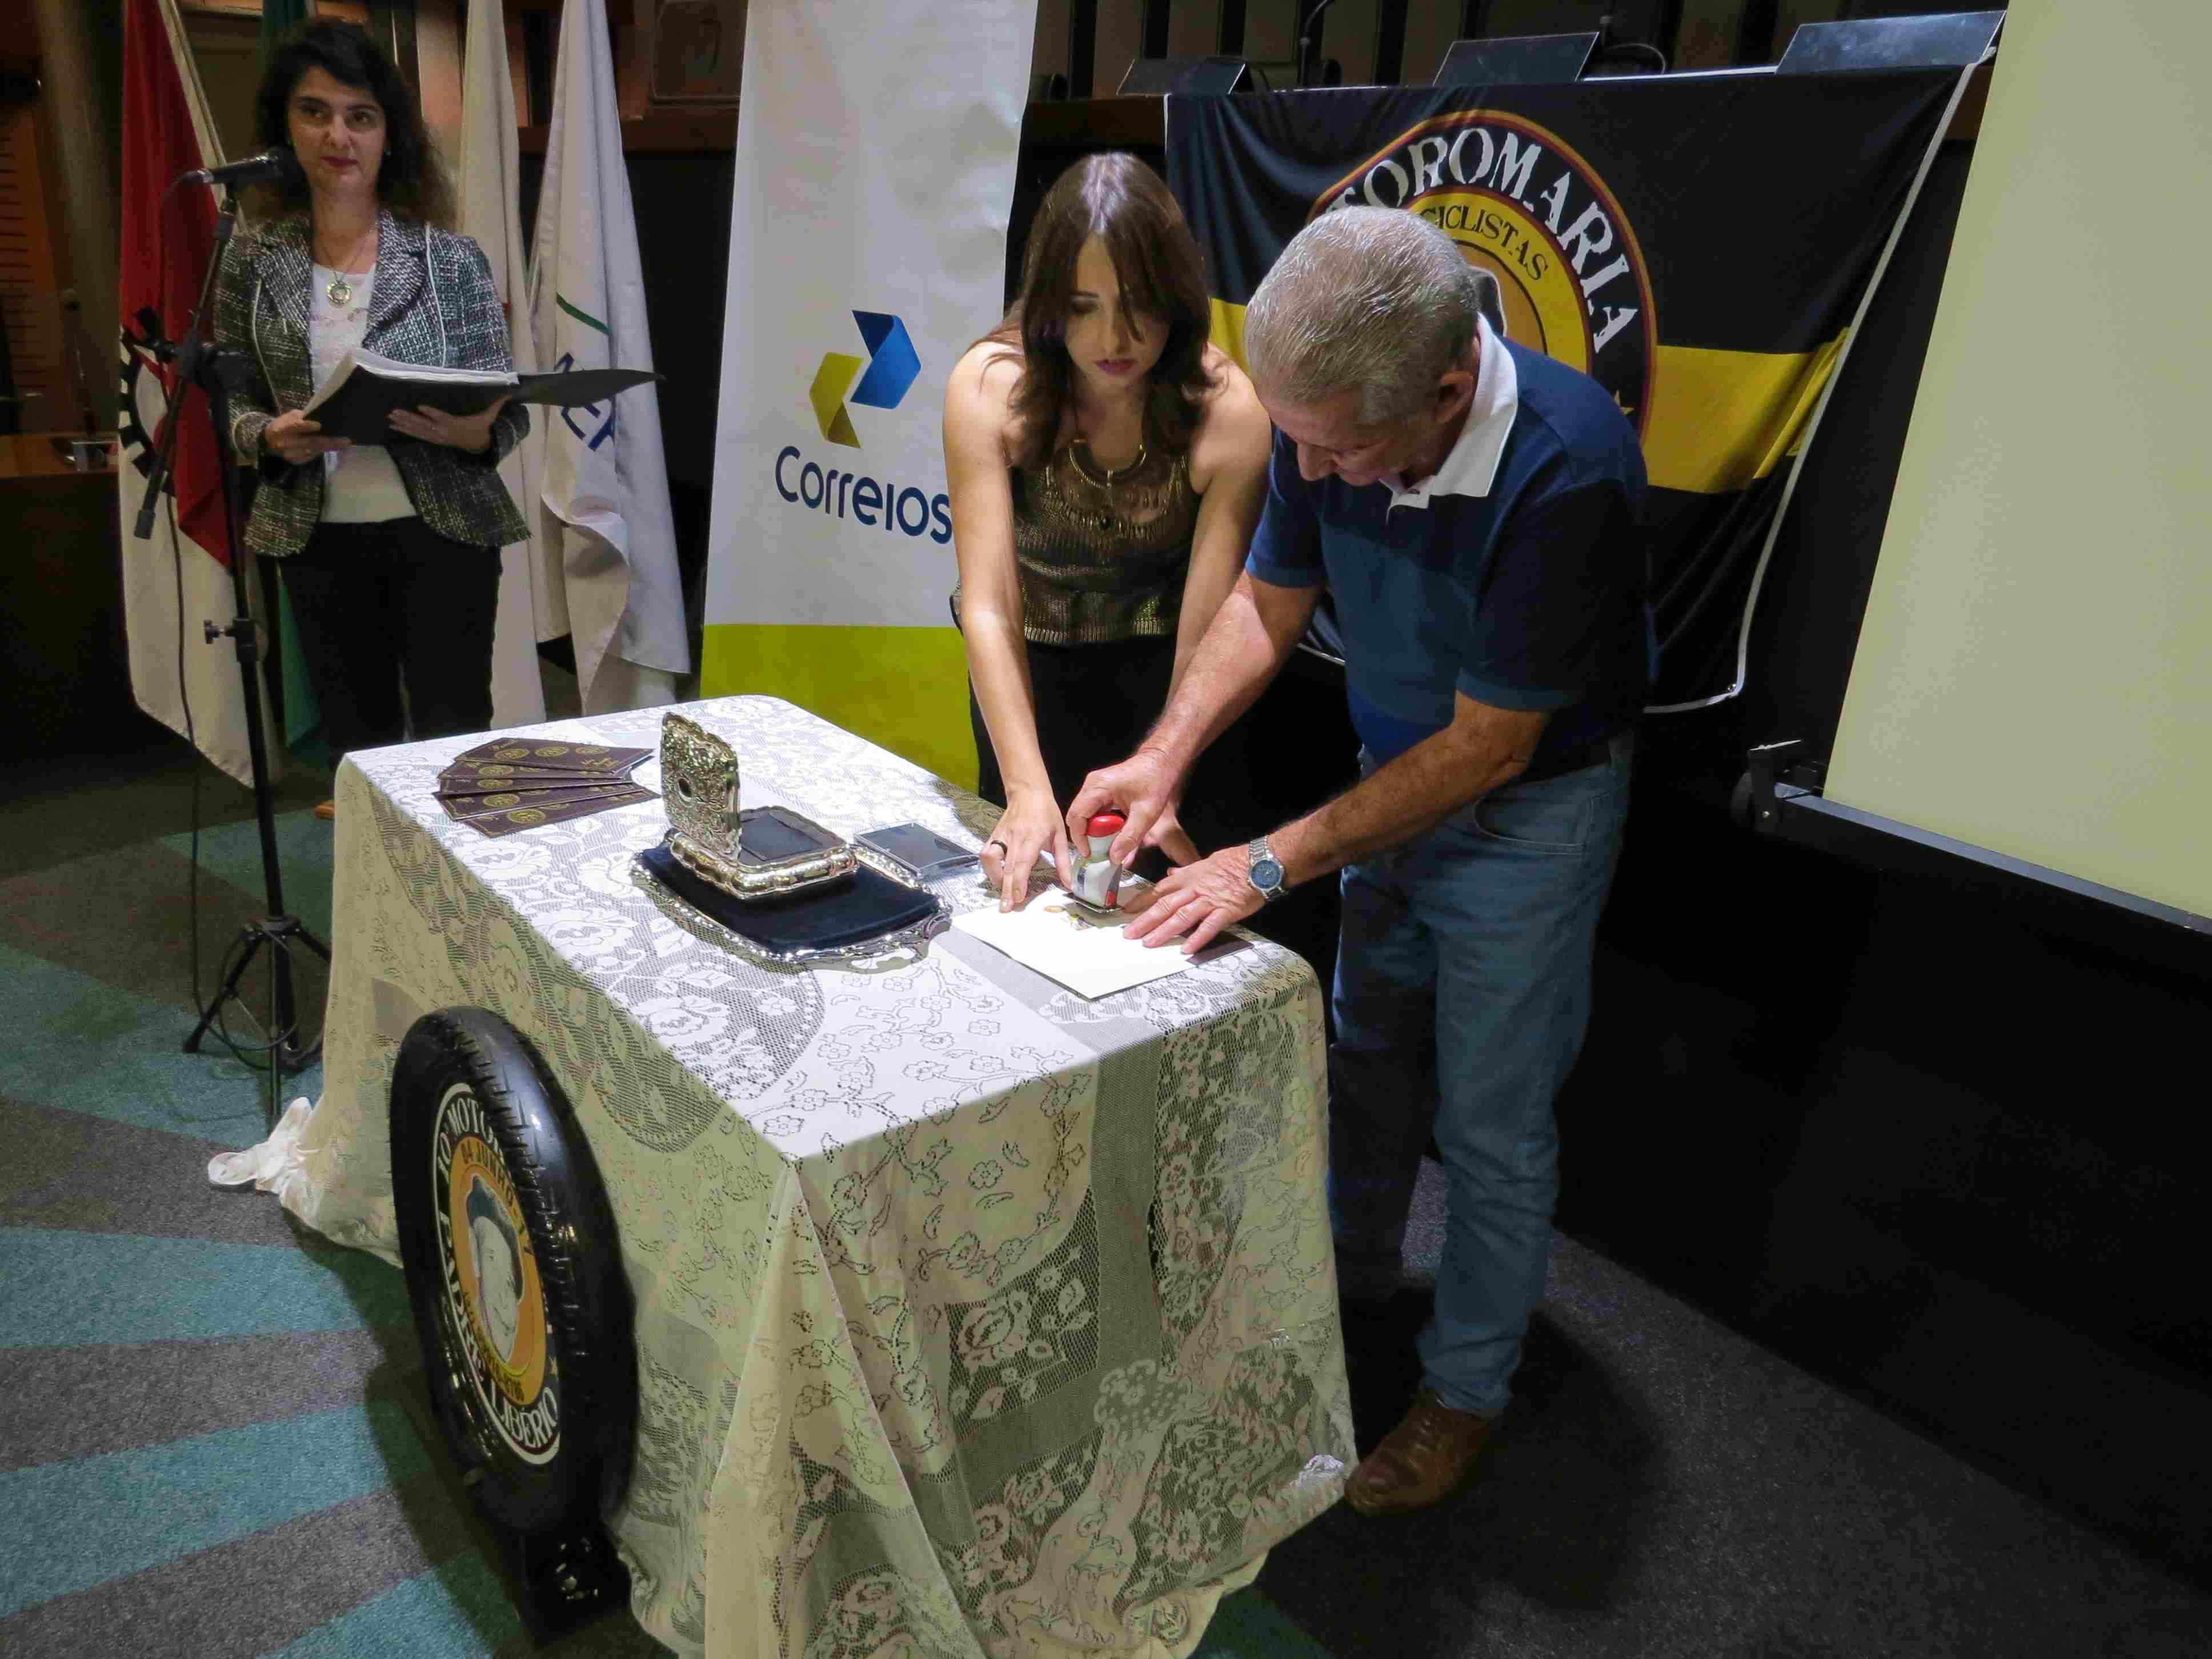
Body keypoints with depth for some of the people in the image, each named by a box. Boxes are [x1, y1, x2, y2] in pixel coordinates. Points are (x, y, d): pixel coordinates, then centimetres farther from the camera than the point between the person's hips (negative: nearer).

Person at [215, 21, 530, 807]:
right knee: (358, 746, 12)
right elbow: (232, 404, 9)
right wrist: (270, 437, -13)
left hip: (440, 533, -2)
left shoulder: (451, 257, -4)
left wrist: (468, 432, -24)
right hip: (320, 542, 3)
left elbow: (508, 413, -2)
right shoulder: (253, 263, 2)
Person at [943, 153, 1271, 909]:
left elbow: (1204, 636, -26)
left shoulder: (1229, 413, -25)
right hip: (1025, 673, 1)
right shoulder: (989, 387, -23)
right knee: (1025, 871, 14)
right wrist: (1027, 788, -37)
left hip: (1155, 674, -1)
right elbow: (988, 607, -27)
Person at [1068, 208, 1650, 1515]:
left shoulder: (1565, 474, -36)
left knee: (1491, 1121, 6)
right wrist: (1165, 759, -16)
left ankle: (1468, 1392, 28)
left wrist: (1272, 866, -27)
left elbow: (1486, 747, -28)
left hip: (1533, 804, -6)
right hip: (1402, 773, 6)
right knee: (1373, 1052, 21)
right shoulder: (1330, 419, -17)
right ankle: (1356, 1271, 46)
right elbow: (1271, 599, -2)